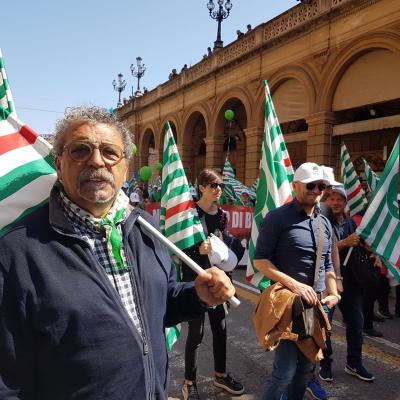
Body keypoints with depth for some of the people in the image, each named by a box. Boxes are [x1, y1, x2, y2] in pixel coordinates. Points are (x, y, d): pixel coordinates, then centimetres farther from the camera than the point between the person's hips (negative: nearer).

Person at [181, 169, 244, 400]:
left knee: (220, 328, 15)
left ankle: (221, 374, 36)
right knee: (196, 331, 3)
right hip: (195, 280, -6)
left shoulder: (222, 215, 7)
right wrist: (199, 250, -26)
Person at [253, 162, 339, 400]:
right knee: (286, 371, -5)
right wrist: (294, 284, -21)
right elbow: (260, 260, -13)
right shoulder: (278, 217, -10)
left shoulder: (325, 223, 11)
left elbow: (327, 265, 18)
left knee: (306, 369, 16)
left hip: (317, 306, 7)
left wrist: (333, 293, 2)